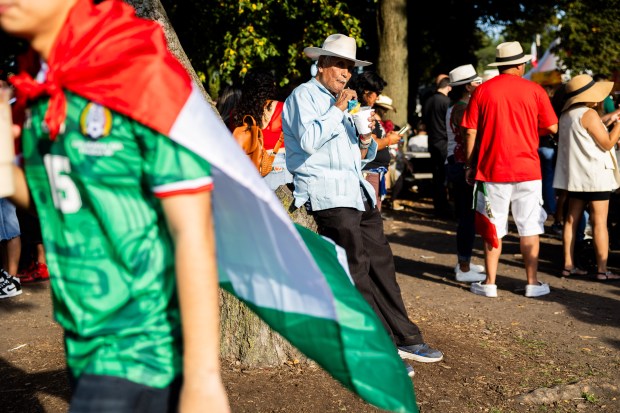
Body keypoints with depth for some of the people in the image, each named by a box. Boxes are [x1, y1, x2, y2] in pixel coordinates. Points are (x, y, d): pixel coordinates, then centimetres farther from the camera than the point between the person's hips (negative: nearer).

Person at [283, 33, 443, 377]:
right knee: (355, 268, -13)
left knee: (381, 262, 4)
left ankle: (403, 338, 9)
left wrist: (365, 139, 5)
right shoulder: (304, 96, 1)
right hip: (326, 191, -8)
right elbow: (308, 140, -17)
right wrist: (338, 109, -12)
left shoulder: (340, 102, 26)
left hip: (357, 191, 8)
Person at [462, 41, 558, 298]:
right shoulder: (534, 91, -1)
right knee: (530, 228, 8)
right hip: (527, 170, 0)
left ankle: (490, 283, 11)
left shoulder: (482, 91, 0)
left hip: (492, 170, 0)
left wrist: (470, 166, 6)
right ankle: (533, 283, 13)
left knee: (492, 228, 7)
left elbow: (471, 132, -2)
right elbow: (552, 128, 1)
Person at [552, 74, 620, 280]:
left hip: (574, 175, 8)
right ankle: (602, 270, -4)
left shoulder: (566, 115, 10)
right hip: (595, 175, -8)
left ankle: (568, 264, 12)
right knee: (599, 222, -5)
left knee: (572, 219, 9)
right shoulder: (589, 114, -14)